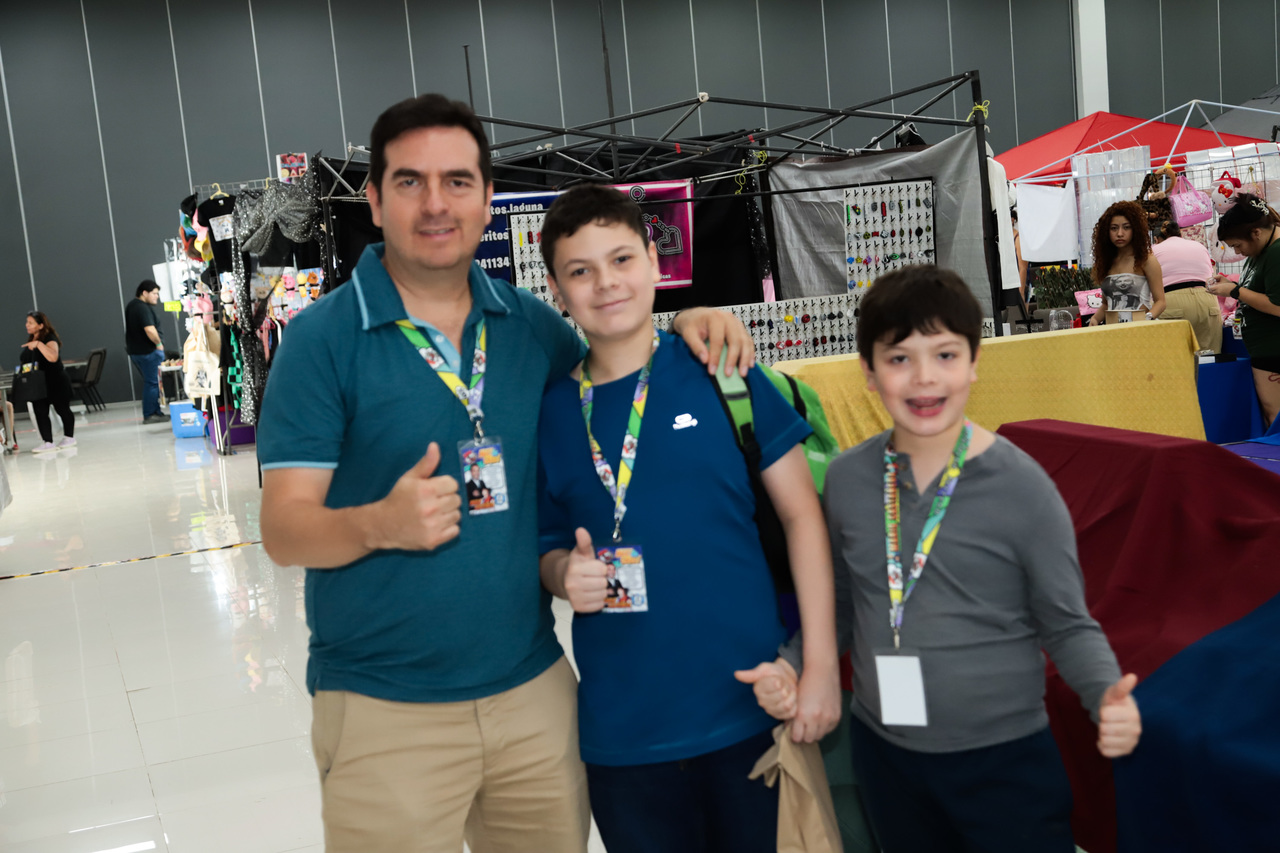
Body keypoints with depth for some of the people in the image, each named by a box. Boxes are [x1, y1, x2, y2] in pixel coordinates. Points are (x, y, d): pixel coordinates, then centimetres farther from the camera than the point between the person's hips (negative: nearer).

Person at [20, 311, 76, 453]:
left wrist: (38, 344, -43)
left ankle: (69, 437, 21)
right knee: (40, 412, -2)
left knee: (62, 409, 7)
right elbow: (27, 361, 26)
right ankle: (47, 442, -2)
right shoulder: (31, 340, 9)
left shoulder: (50, 339, -16)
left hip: (56, 382, -7)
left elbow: (53, 357, -37)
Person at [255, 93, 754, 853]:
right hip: (384, 711, -4)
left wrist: (684, 331, 0)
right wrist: (382, 523, -31)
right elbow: (284, 529, -10)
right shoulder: (323, 339, -8)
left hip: (534, 690, 4)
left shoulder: (531, 324, 4)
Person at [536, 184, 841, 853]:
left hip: (753, 708, -1)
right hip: (621, 734, 2)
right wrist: (566, 573, -11)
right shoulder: (550, 411, 1)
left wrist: (822, 666, -7)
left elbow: (802, 513, -3)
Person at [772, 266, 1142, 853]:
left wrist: (1107, 696, -24)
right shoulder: (846, 480, -3)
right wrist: (791, 664, -8)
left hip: (1005, 756, -3)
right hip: (883, 753, 4)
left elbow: (1068, 625, -6)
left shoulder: (1021, 486, -13)